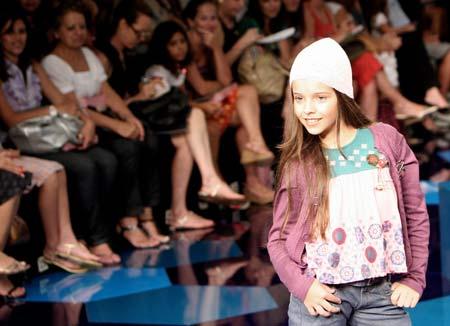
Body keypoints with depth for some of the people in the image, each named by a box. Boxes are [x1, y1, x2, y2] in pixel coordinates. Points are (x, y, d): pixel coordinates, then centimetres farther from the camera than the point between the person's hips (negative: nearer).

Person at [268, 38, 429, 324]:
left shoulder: (387, 140, -1)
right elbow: (279, 237, 1)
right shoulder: (297, 161, -2)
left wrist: (414, 279, 2)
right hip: (320, 295, 0)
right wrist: (301, 285, -13)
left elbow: (415, 214, 5)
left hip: (383, 293, 1)